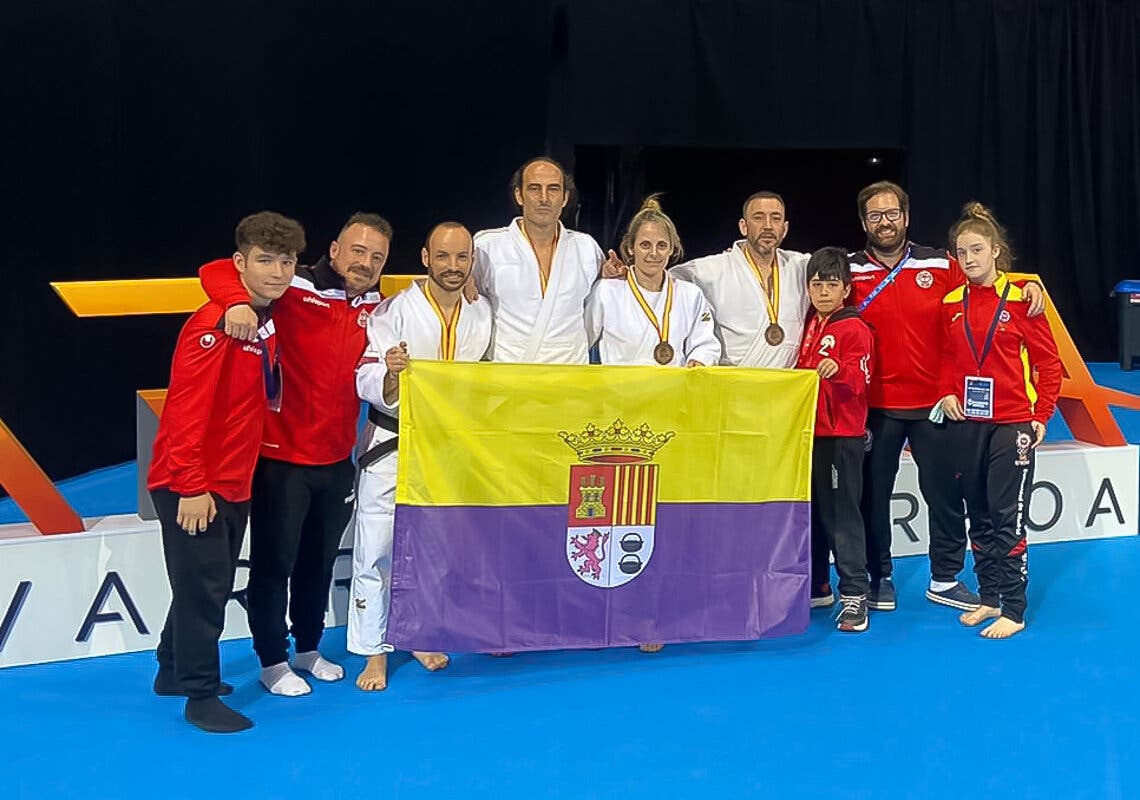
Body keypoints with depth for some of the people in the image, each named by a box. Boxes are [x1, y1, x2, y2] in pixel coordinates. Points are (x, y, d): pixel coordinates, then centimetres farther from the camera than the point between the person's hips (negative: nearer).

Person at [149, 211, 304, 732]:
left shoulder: (269, 321, 6)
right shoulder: (215, 324, -19)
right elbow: (185, 410, -22)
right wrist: (191, 487, -23)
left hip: (233, 482, 9)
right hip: (191, 486, -9)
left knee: (213, 585, 18)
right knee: (203, 586, -2)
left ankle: (174, 672, 35)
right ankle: (201, 695, 11)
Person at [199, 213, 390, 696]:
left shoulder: (377, 309, 5)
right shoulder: (295, 288, -14)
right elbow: (216, 272, -20)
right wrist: (238, 301, -41)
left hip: (337, 458, 6)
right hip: (281, 455, -6)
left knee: (320, 561, 20)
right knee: (274, 561, 7)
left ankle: (308, 649, 39)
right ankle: (273, 662, 24)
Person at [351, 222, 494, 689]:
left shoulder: (482, 314, 1)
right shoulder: (394, 311, -14)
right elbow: (367, 383, -18)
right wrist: (390, 376, -38)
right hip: (393, 445, -4)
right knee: (375, 551, -3)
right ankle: (374, 653, 9)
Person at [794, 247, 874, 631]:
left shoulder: (854, 329, -7)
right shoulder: (809, 326, 15)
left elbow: (858, 379, -18)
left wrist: (837, 369, -37)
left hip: (842, 434, -7)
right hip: (808, 430, 7)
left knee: (841, 512, -7)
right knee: (811, 510, 13)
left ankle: (854, 594, -2)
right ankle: (815, 585, 24)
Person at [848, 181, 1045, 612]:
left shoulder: (940, 266, 2)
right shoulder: (850, 273, -1)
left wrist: (1027, 285, -7)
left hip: (934, 404, 1)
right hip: (875, 407, -1)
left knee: (945, 495, 8)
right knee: (872, 495, 9)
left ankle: (945, 579, 24)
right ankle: (879, 578, 26)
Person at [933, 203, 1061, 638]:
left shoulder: (1021, 299, -7)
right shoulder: (951, 304, 6)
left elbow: (1049, 361, -3)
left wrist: (1042, 415, -6)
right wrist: (947, 393, -1)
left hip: (1012, 424, -5)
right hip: (967, 423, 5)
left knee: (1008, 516, -4)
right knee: (979, 515, 12)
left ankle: (1014, 610, 3)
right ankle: (989, 597, 23)